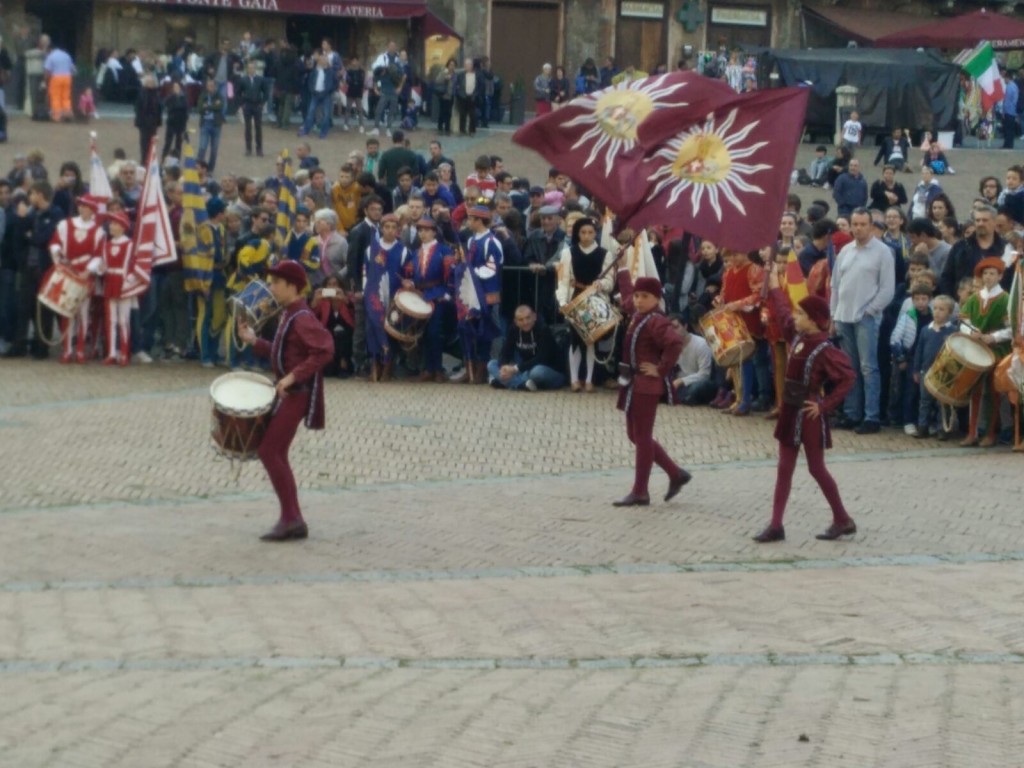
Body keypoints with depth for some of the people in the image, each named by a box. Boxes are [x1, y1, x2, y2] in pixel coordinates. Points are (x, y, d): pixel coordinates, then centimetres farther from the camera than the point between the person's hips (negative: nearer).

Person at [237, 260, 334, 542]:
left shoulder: (302, 318, -18)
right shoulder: (287, 315, 12)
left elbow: (324, 351, -28)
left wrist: (293, 376, -29)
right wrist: (254, 341, 11)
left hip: (297, 394, -10)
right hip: (287, 392, 10)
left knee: (269, 452, -10)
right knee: (277, 454, 11)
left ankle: (290, 518, -5)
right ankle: (294, 521, 16)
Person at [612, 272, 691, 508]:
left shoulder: (656, 322, -18)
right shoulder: (637, 315, 9)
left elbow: (675, 343, -33)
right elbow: (626, 297, 30)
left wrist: (661, 369, -24)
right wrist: (623, 268, 32)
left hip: (646, 387, -10)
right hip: (634, 385, 10)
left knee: (642, 437, -3)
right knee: (636, 435, 15)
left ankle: (640, 492, 5)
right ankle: (676, 474, 23)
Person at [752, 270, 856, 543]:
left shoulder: (823, 350, -19)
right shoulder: (797, 337, 4)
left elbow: (847, 378, -20)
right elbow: (783, 312, 22)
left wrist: (826, 405, -19)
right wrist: (774, 287, 31)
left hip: (809, 415, -8)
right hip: (790, 411, 8)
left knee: (816, 469, 2)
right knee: (784, 468, 7)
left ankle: (843, 520, 17)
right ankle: (776, 525, 8)